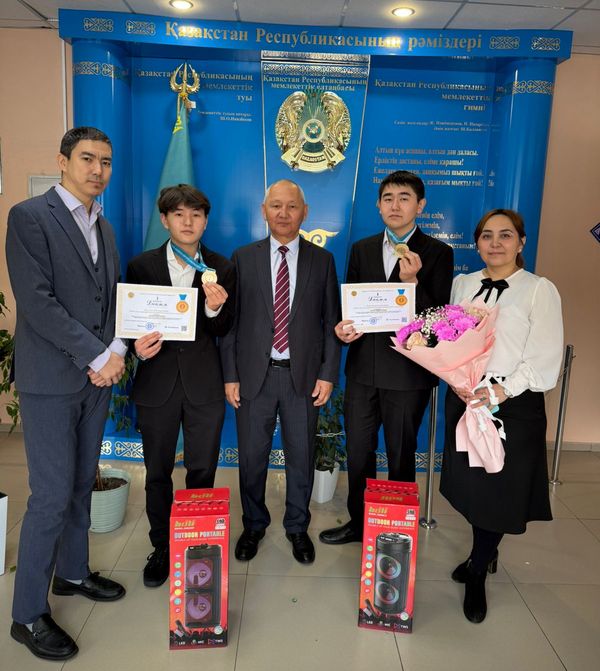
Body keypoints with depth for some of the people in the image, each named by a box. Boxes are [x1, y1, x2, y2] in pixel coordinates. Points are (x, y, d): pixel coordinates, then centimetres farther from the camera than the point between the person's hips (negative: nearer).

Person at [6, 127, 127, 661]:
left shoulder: (104, 227, 14)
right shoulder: (30, 216, -9)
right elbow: (36, 301, -17)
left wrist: (116, 351, -4)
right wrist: (97, 357, -17)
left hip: (98, 376, 7)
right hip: (51, 378, -7)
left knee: (82, 483, 16)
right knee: (53, 495, -2)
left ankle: (72, 572, 35)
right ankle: (29, 614, 15)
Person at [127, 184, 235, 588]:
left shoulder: (221, 269, 0)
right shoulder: (142, 266, 1)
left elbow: (222, 331, -3)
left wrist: (215, 308, -24)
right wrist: (139, 346, -17)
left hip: (204, 383, 0)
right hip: (157, 380, 1)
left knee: (202, 471, 11)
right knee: (158, 472, 13)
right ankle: (162, 548, 32)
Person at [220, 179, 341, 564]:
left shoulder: (322, 260, 4)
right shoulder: (244, 258, 3)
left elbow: (331, 322, 3)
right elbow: (231, 320, 2)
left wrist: (328, 374, -4)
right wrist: (230, 375, -2)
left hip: (303, 376, 0)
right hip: (254, 374, 0)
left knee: (301, 457, 11)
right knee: (252, 457, 11)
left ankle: (298, 528, 33)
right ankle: (254, 525, 34)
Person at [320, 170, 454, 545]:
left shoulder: (437, 253, -5)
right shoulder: (361, 249, 8)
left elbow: (439, 317, -11)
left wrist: (413, 282, -26)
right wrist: (344, 327, -9)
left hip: (408, 371, -4)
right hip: (363, 368, 4)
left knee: (401, 457, 12)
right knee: (358, 452, 16)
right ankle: (358, 522, 35)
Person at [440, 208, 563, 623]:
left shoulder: (540, 290, -6)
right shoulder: (463, 284, 7)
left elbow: (545, 360, -10)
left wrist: (501, 390, -20)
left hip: (514, 405, -4)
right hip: (464, 400, 4)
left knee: (498, 491, 4)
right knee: (470, 486, 13)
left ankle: (477, 577, 25)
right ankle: (485, 554, 39)